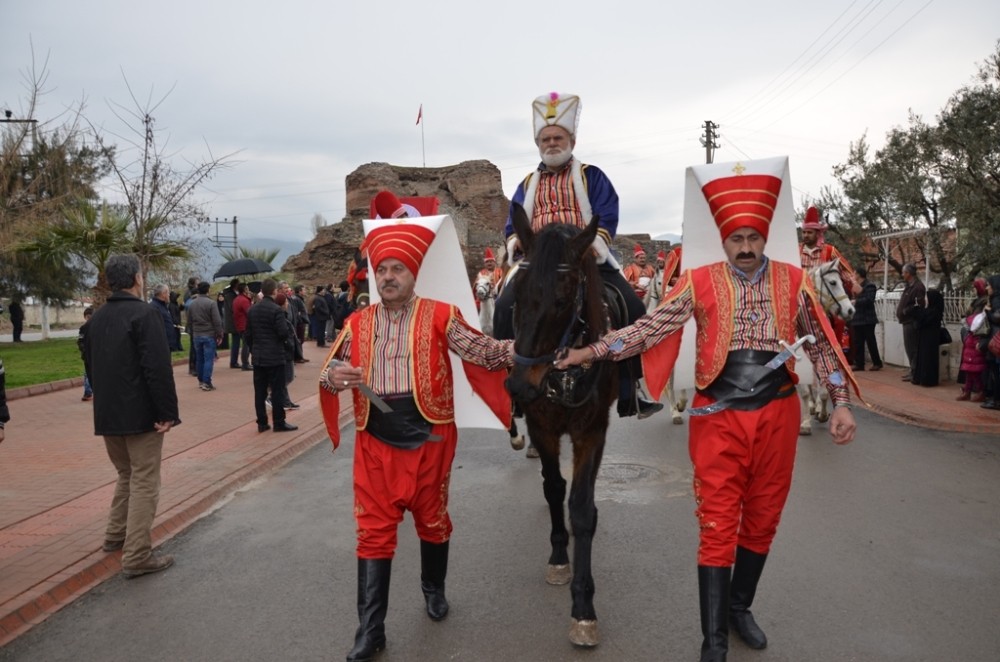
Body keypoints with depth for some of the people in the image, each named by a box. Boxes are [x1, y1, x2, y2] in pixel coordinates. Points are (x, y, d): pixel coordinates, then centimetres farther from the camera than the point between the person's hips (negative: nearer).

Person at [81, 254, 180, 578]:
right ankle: (137, 557, 1)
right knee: (144, 483, -1)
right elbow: (159, 367, -22)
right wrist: (167, 412, -17)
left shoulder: (96, 318, 10)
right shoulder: (145, 314, -15)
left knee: (127, 474, 25)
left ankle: (116, 535, 35)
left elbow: (90, 366, 16)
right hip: (141, 414, -8)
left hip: (107, 414, 8)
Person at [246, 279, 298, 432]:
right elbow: (284, 333, -19)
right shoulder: (276, 310, -14)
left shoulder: (252, 309, 7)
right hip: (275, 356, -6)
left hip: (258, 356, 6)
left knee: (259, 391, 8)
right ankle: (279, 423, 5)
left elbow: (248, 334, 11)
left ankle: (262, 423, 13)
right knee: (277, 391, 1)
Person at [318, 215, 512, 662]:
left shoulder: (440, 316, -4)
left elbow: (481, 351, -13)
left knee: (432, 520, 16)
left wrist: (514, 349, -32)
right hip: (375, 443, 2)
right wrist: (334, 377, -17)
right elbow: (330, 374, 7)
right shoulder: (358, 324, 5)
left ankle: (434, 590, 42)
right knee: (374, 530, 5)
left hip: (429, 439, -1)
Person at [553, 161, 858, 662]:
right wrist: (592, 351, -13)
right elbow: (649, 328, -6)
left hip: (777, 415, 3)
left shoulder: (793, 281, 2)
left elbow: (821, 345, 7)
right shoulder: (700, 283, -4)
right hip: (719, 417, -2)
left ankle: (740, 607, 37)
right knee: (718, 526, 2)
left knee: (762, 520, 15)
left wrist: (841, 403, 2)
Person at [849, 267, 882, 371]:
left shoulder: (870, 286, -11)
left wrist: (856, 302, -16)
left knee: (870, 341, -1)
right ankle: (859, 363, 11)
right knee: (857, 343, 7)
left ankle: (877, 363, 9)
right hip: (858, 319, 8)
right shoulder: (858, 285, 15)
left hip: (867, 319, -8)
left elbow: (869, 300, -22)